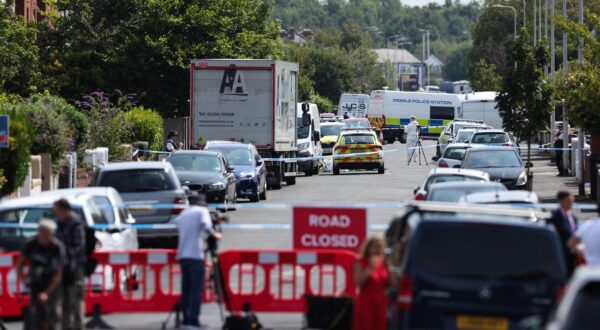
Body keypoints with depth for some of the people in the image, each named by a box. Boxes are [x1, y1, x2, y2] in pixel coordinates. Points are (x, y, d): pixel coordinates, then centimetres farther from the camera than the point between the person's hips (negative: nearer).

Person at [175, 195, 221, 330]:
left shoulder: (183, 214, 20)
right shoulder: (202, 210, 2)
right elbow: (205, 225, -14)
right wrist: (214, 234, 1)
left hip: (182, 255, 6)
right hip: (196, 255, -6)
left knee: (186, 289, 8)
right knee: (196, 289, -8)